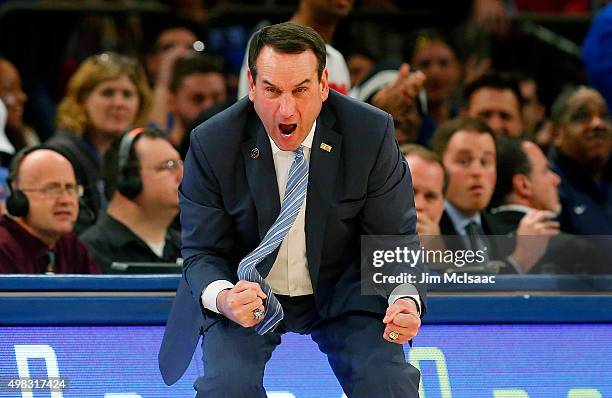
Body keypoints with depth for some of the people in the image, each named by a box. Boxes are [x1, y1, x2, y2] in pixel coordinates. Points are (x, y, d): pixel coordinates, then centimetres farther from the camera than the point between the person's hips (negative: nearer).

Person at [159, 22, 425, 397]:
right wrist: (222, 298, -35)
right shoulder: (212, 144, -17)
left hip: (342, 292, 1)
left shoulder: (371, 133, -16)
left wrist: (406, 300, -30)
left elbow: (396, 239, -9)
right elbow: (203, 252, -10)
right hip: (247, 290, -1)